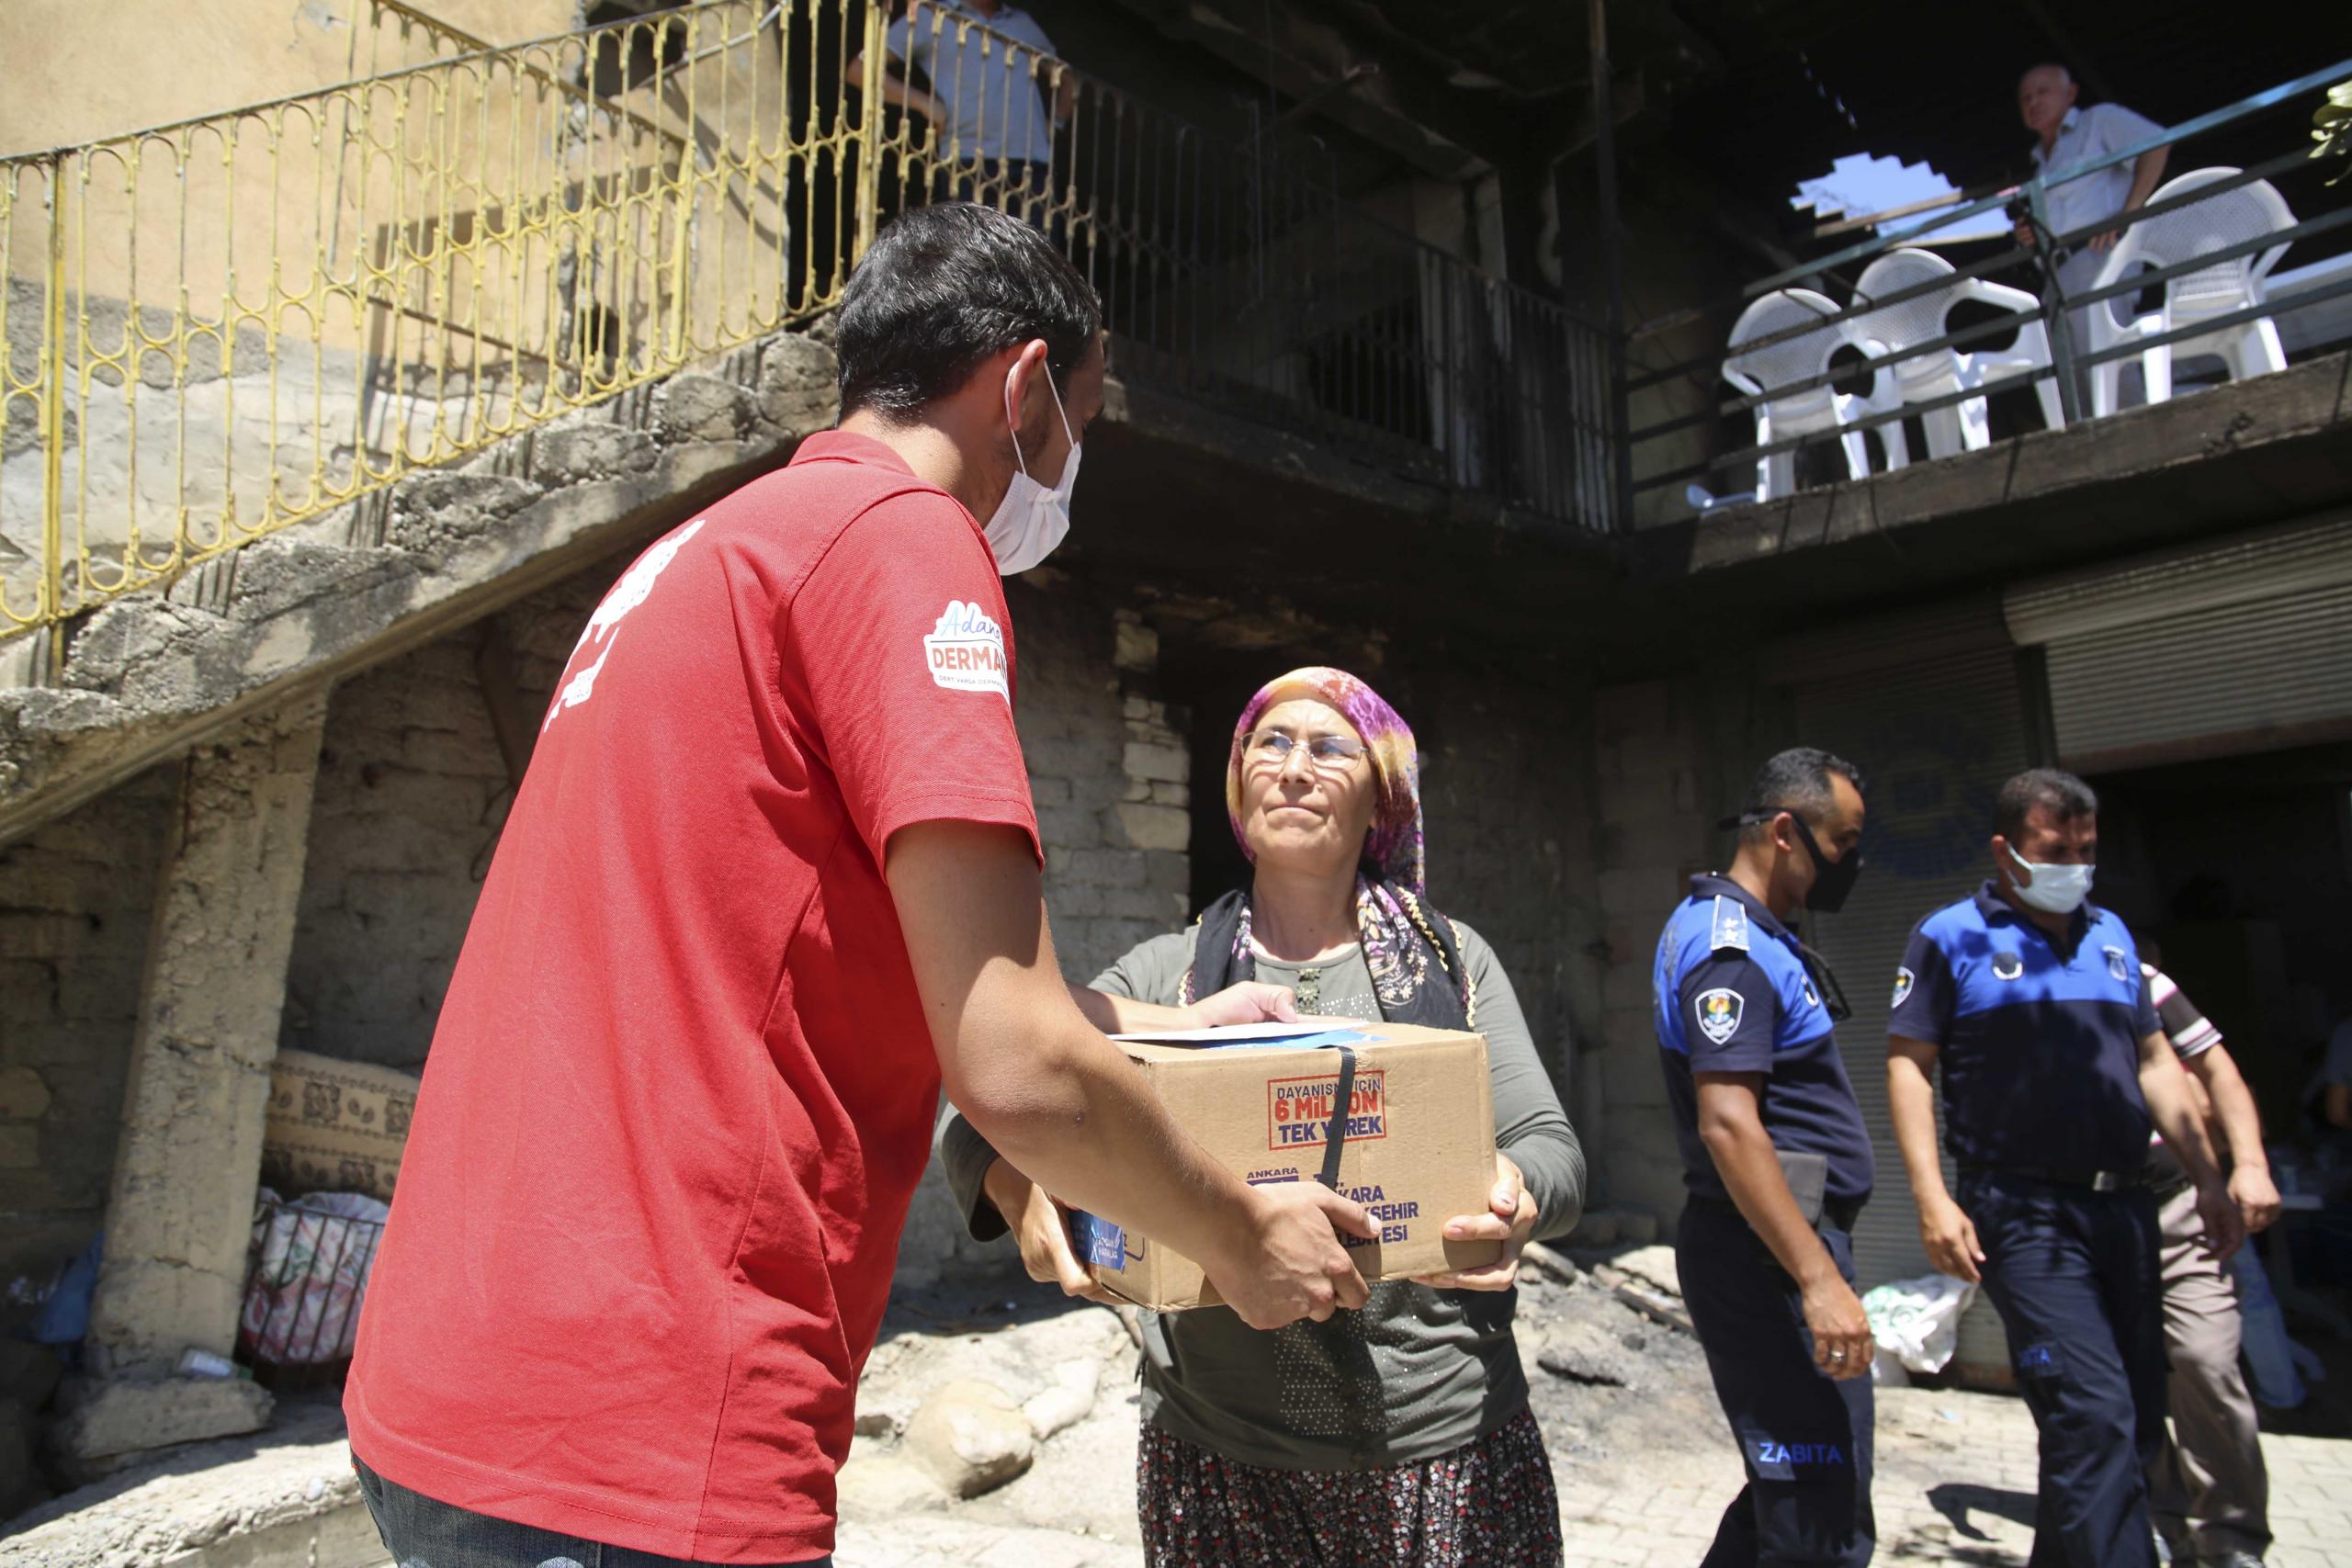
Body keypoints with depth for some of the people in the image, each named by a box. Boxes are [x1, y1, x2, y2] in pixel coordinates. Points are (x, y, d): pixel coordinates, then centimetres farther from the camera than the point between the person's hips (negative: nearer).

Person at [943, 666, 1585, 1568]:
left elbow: (1553, 1147, -1)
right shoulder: (1162, 977, 0)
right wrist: (1022, 1190, -29)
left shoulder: (1451, 960, 3)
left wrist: (1517, 1196, -24)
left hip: (1449, 1447, 1)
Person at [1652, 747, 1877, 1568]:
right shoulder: (1729, 947, -18)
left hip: (1790, 1243, 11)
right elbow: (1727, 1125, -26)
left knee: (1791, 1488, 20)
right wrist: (1819, 1278, -27)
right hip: (1768, 1254, -11)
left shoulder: (1753, 932, 15)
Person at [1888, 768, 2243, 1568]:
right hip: (2025, 1213, -6)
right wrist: (1933, 1198, -15)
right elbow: (1907, 1063, -7)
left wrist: (2207, 1177, 13)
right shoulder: (1951, 936, -2)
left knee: (2136, 1428, 13)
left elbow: (2154, 1060, 20)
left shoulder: (2110, 935, 16)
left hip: (2125, 1207, 7)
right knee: (2094, 1417, -15)